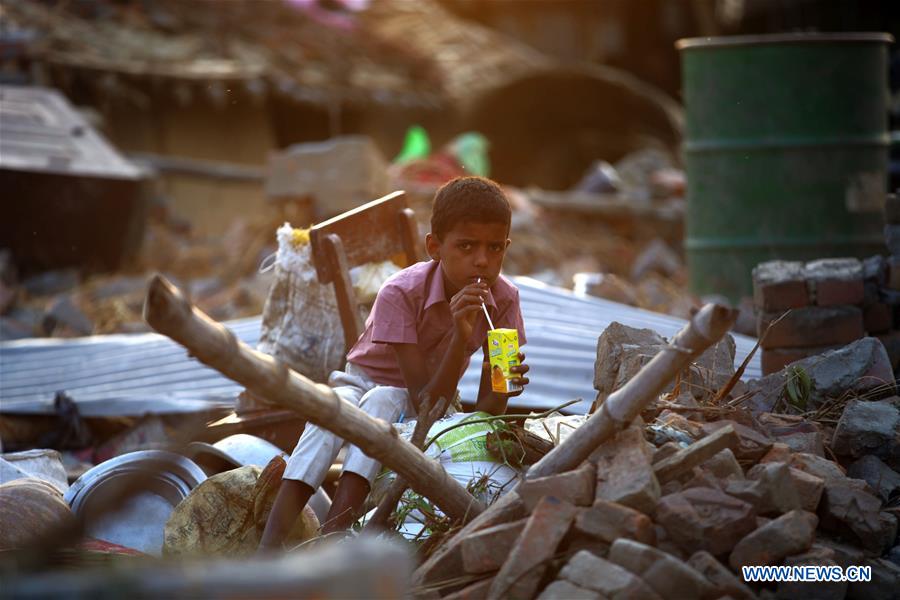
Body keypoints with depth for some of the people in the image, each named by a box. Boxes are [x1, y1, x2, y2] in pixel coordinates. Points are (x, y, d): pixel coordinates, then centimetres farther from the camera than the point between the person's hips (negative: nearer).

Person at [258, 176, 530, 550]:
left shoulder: (503, 300, -16)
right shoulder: (400, 293, -25)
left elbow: (484, 415, -16)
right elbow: (426, 403, -29)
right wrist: (460, 337, -43)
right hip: (360, 382, -1)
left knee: (383, 400, -33)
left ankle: (333, 534, -47)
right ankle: (269, 547, -46)